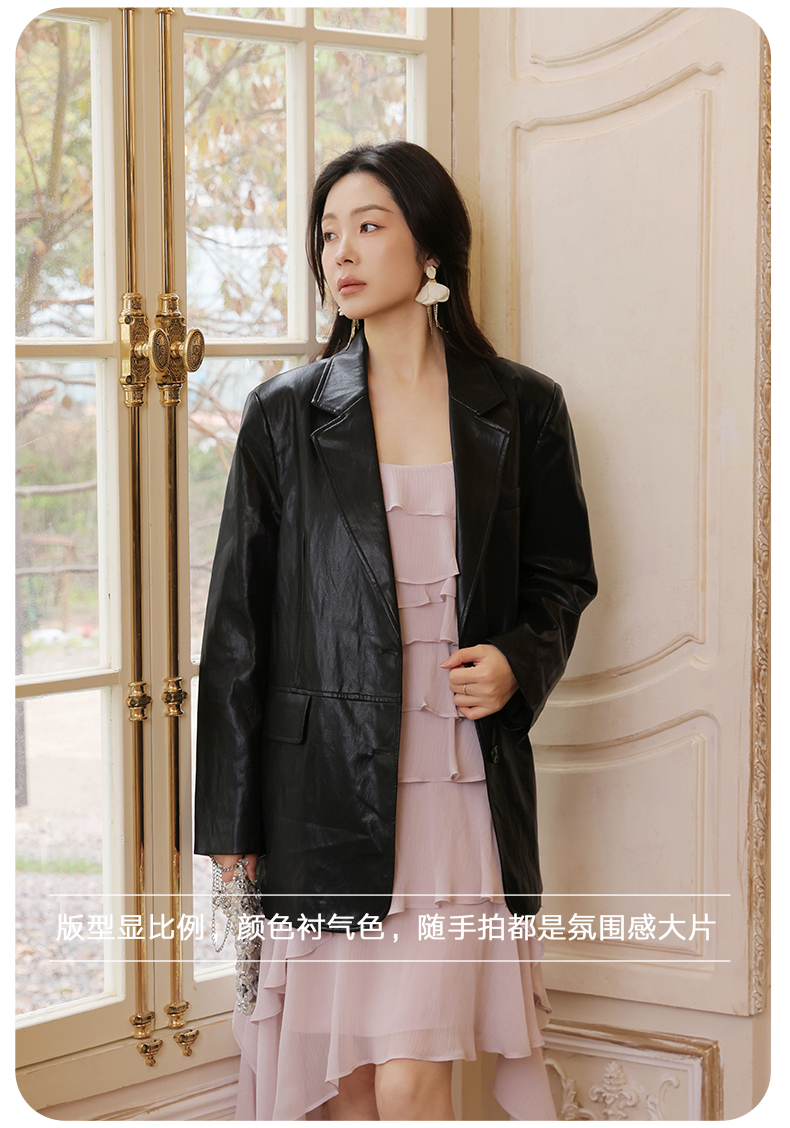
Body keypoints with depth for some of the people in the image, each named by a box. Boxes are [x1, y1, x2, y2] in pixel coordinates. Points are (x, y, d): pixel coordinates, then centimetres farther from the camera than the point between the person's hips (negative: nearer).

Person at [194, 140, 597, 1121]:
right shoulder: (285, 416, 5)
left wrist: (519, 663, -7)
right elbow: (239, 623, 6)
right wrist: (231, 817, 4)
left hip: (463, 780, 0)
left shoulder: (520, 410, 6)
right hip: (327, 785, 1)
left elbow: (563, 575, 16)